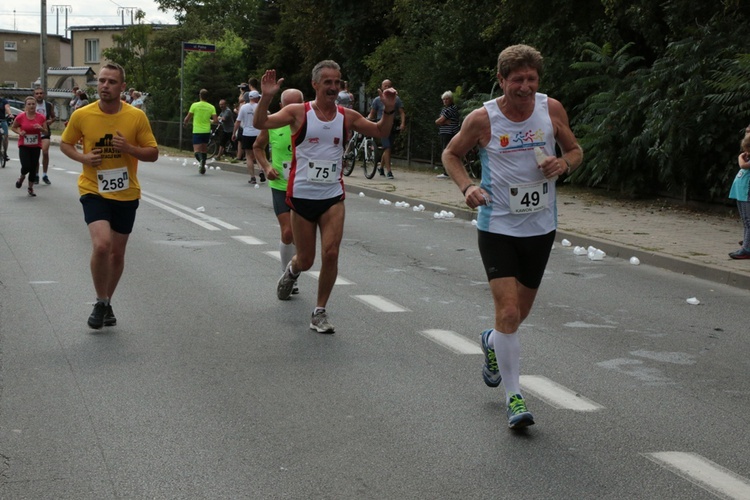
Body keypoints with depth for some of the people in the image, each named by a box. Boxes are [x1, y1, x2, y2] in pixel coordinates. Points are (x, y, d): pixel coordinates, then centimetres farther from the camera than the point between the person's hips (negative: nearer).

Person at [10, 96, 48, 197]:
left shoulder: (41, 118, -3)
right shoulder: (20, 117, -7)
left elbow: (46, 132, 4)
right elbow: (13, 127, 9)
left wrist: (41, 128, -17)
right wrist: (19, 132, -11)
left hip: (36, 146, 2)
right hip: (24, 146, -2)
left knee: (34, 168, 4)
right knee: (26, 166, -16)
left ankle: (30, 188, 23)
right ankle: (22, 177, 20)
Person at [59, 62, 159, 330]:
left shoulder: (137, 116, -8)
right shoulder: (81, 115, -7)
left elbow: (153, 153, -2)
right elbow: (65, 144, 8)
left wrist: (129, 148, -20)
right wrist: (83, 157, -12)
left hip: (126, 194, 2)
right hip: (93, 191, -2)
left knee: (117, 253, 12)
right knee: (101, 245, -22)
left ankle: (107, 303, 34)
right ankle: (101, 302, 1)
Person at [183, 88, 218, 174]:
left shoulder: (195, 105, -6)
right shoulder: (211, 107, -1)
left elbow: (187, 119, -3)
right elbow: (216, 121, -7)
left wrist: (185, 123, 20)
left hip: (197, 131, -3)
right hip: (207, 131, 3)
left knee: (197, 151, -3)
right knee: (204, 150, 19)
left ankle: (201, 160, -33)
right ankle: (202, 167, 22)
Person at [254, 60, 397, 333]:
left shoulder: (347, 116, 4)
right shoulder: (299, 112, -6)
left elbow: (380, 132, 13)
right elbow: (261, 123, -13)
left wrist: (389, 110, -5)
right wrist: (266, 97, -30)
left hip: (333, 196, 2)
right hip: (302, 196, -2)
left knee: (331, 254, -11)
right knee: (306, 260, 7)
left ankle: (320, 312, 6)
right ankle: (292, 270, 45)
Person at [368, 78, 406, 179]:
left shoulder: (396, 99, 8)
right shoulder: (377, 100, 3)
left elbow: (402, 113, 4)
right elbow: (372, 115, 7)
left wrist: (403, 124, -11)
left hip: (392, 127, 3)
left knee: (387, 149, 11)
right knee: (387, 148, -16)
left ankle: (381, 168, 33)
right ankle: (388, 171, -17)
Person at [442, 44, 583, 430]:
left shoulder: (552, 109, -3)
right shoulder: (482, 119, -10)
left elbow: (575, 150, 10)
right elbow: (451, 155, 4)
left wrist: (563, 163, -13)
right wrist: (467, 186, -13)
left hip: (540, 226, 4)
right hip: (497, 226, -3)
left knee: (520, 312, 16)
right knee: (508, 312, -13)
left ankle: (492, 342, 50)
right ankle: (514, 397, -1)